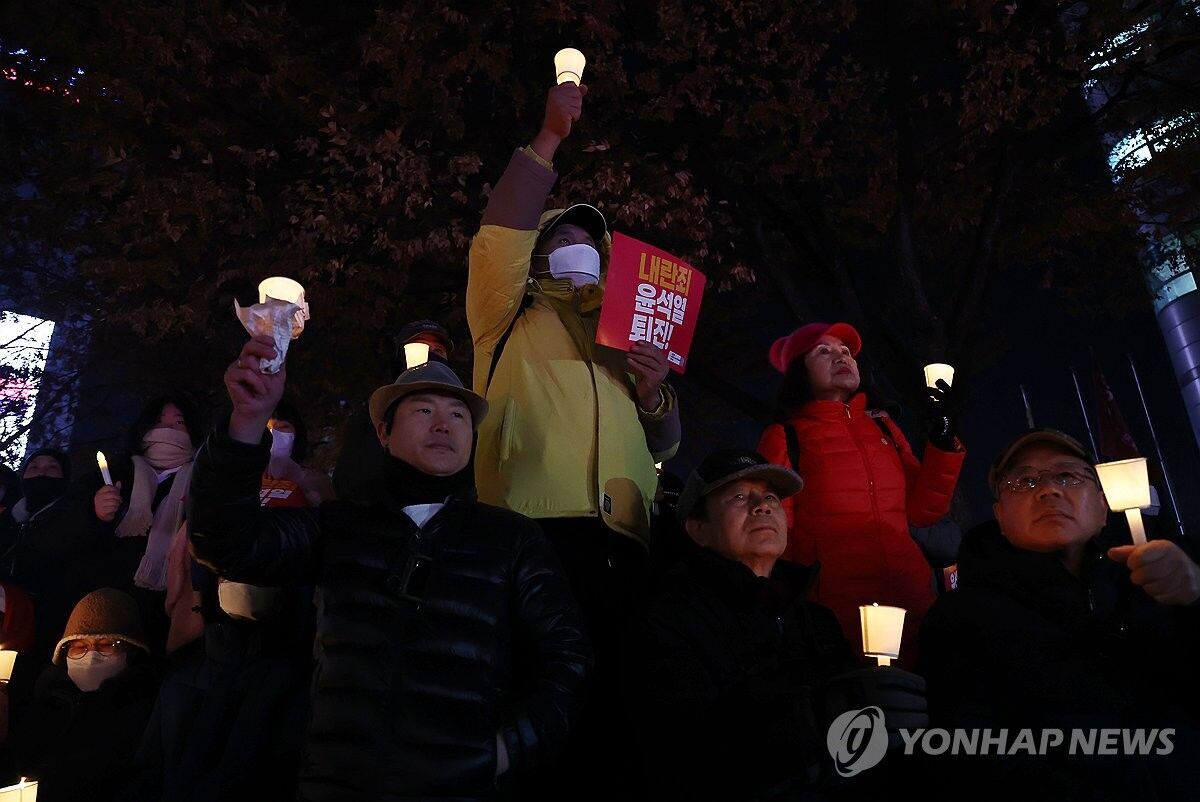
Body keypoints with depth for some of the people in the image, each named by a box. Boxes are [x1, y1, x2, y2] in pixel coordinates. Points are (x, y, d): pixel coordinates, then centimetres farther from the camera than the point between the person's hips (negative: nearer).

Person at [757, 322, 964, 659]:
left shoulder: (883, 426, 13)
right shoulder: (783, 439, -1)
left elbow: (922, 511, 11)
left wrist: (943, 442, 2)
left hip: (912, 602, 5)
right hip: (834, 618, -4)